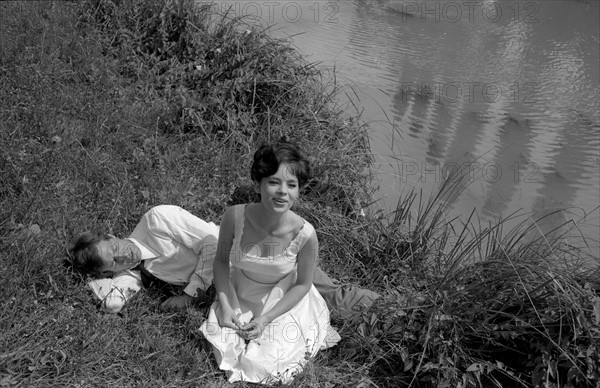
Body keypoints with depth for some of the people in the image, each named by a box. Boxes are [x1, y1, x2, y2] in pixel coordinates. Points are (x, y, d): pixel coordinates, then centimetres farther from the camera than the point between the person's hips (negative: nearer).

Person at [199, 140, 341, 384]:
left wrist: (265, 319, -16)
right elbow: (221, 260, -7)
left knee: (263, 366, -6)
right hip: (238, 300, 2)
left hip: (283, 306, -2)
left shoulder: (305, 235, -30)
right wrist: (225, 305, -15)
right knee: (224, 350, -5)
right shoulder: (235, 217, -26)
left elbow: (302, 285, -13)